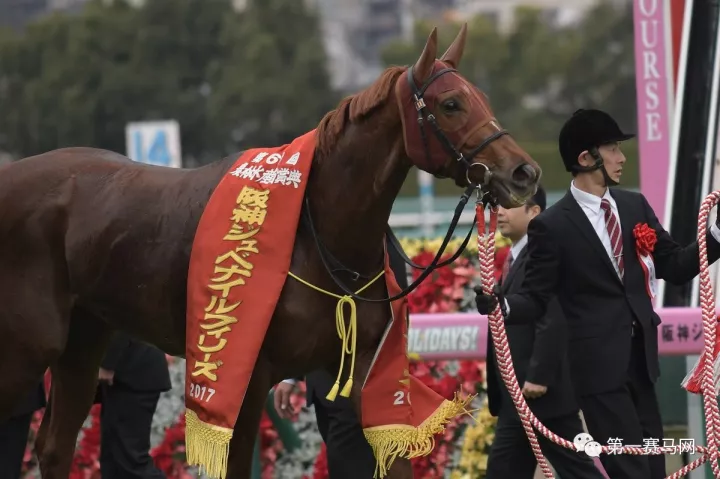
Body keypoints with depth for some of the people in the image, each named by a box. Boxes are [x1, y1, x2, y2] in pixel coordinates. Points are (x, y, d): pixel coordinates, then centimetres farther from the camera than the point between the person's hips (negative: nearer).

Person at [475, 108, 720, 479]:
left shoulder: (635, 206, 9)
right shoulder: (552, 226, -7)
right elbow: (536, 299, -6)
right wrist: (501, 306, -27)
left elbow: (675, 267, 12)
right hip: (599, 365, -6)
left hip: (640, 360, 6)